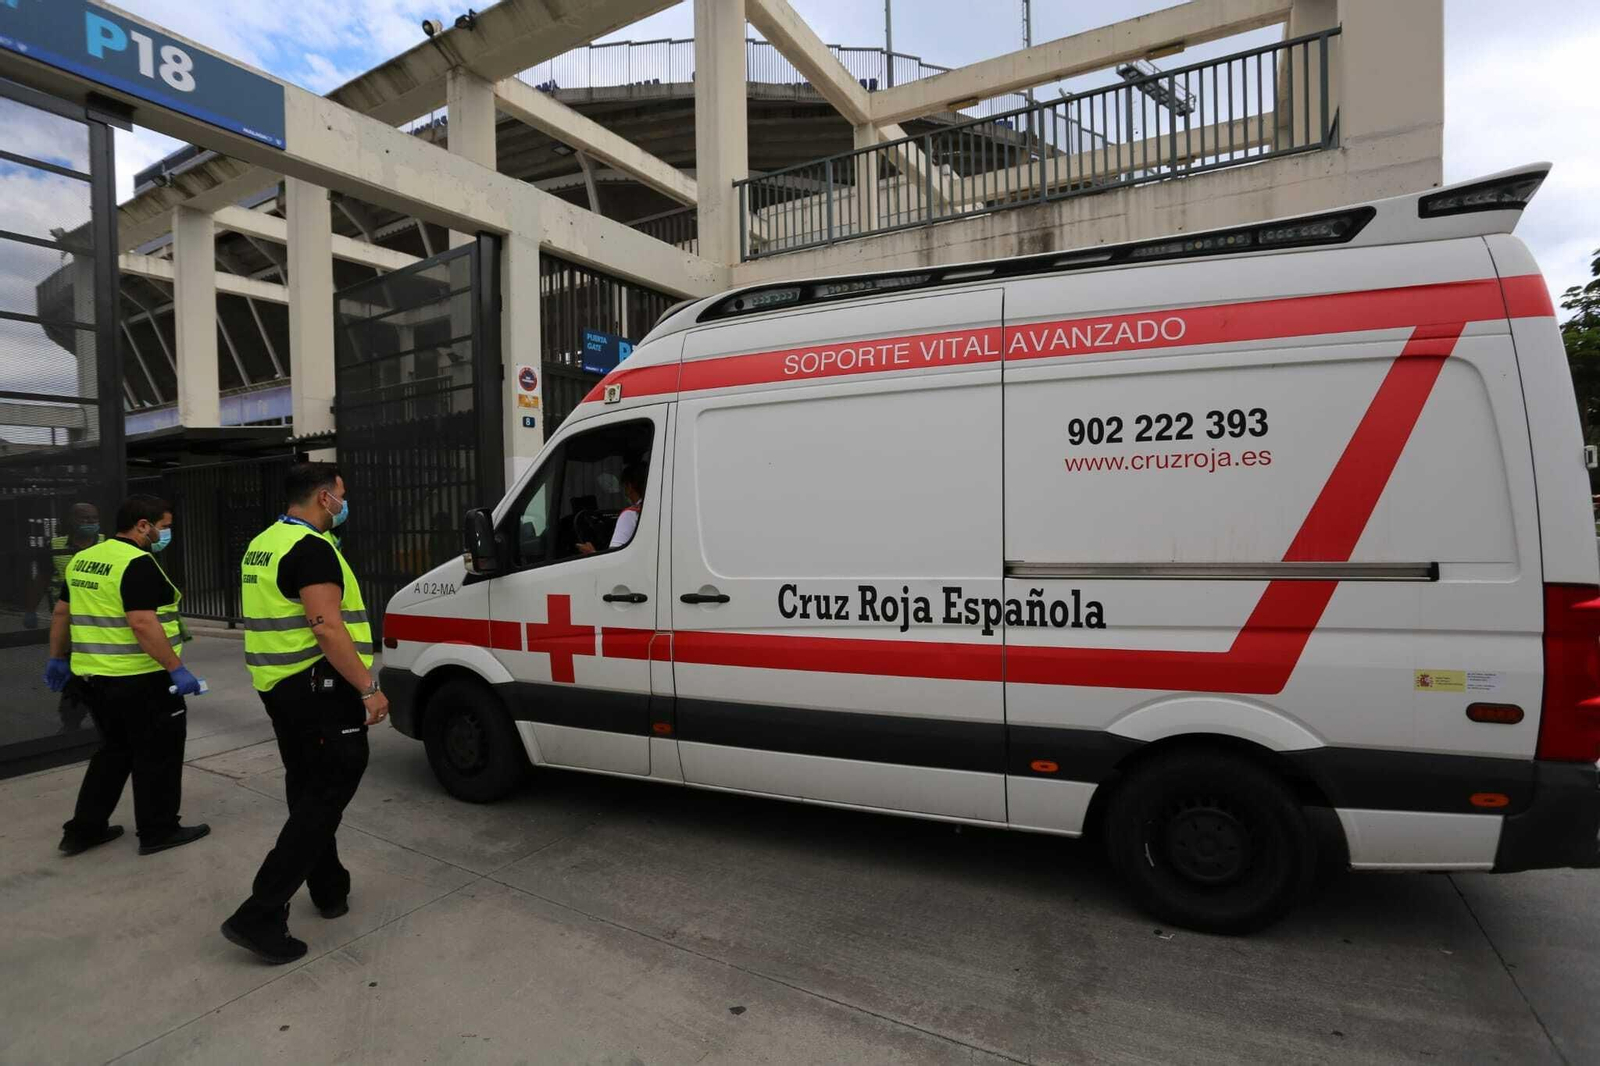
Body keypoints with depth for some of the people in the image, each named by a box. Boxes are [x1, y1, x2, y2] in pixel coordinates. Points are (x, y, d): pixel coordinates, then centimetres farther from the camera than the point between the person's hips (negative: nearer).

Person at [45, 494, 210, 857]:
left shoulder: (82, 560, 11)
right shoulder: (138, 563, -19)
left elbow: (62, 613, 18)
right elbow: (143, 625, -26)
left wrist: (58, 658, 27)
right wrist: (177, 669, -23)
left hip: (93, 676, 9)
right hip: (140, 680, -9)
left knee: (114, 751, 23)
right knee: (157, 756, 6)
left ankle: (83, 830, 28)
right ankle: (158, 831, 16)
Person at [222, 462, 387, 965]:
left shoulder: (263, 544, 13)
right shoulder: (312, 548, -18)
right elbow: (327, 628, -25)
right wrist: (369, 688, -24)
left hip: (280, 686, 10)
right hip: (317, 687, -10)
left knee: (309, 792, 18)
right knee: (325, 796, -2)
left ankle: (329, 889, 30)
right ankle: (259, 916, 0)